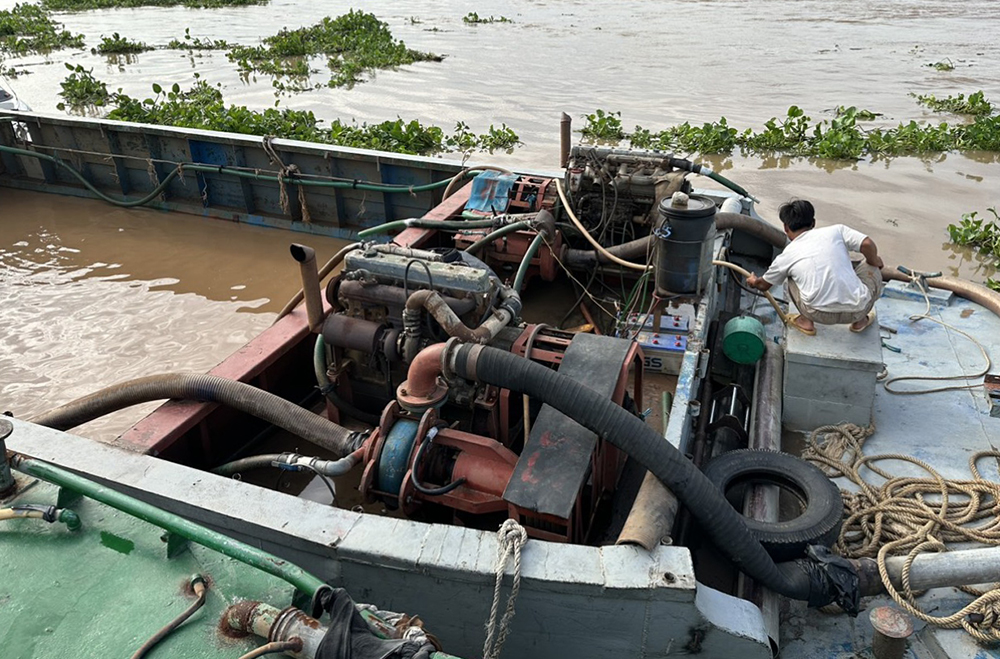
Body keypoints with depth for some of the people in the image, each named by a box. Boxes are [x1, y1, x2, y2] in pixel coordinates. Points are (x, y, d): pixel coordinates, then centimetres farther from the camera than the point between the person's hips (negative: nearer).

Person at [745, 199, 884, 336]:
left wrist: (753, 281, 51)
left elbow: (764, 285, 26)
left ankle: (806, 321, 24)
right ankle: (860, 320, 32)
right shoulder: (836, 230, 7)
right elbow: (867, 244, -5)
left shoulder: (786, 256, 11)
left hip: (820, 315, 0)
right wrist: (874, 262, 18)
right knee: (874, 266, 32)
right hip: (857, 310, 0)